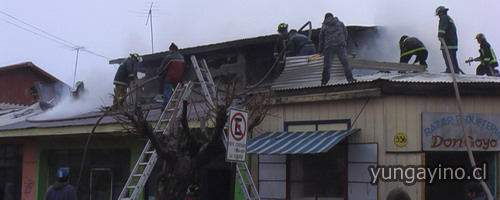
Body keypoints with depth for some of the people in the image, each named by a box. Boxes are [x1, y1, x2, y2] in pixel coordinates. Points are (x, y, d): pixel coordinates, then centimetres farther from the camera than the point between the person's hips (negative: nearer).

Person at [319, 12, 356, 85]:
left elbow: (321, 39, 15)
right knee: (345, 62, -3)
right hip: (340, 45, 0)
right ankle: (350, 78, -12)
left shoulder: (324, 27, 13)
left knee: (327, 64, 3)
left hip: (329, 47, 0)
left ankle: (324, 81, 3)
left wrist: (321, 51, 22)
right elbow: (346, 34, 17)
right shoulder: (340, 23, 16)